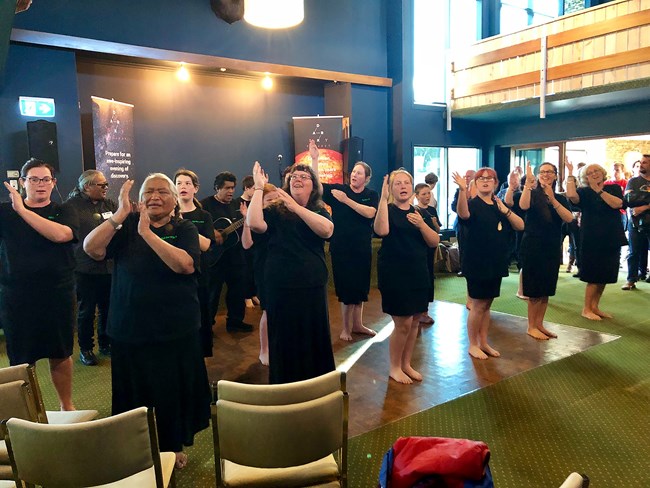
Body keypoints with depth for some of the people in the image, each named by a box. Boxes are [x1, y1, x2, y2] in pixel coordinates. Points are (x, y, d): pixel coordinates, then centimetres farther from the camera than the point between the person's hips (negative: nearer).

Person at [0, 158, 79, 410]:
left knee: (60, 355, 14)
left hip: (58, 295, 0)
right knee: (21, 361, 9)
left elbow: (61, 234, -21)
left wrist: (22, 210, -21)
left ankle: (66, 406, 32)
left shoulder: (64, 211, 1)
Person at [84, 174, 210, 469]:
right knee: (136, 393, 13)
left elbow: (186, 265, -22)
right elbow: (91, 249, -11)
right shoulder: (125, 227, 3)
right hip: (129, 330, 2)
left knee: (173, 392, 10)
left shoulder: (185, 229, -3)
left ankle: (173, 446, 32)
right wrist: (120, 214, -20)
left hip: (175, 331, -1)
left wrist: (147, 232, -26)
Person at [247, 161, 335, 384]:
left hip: (313, 286, 2)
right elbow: (255, 224, -20)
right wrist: (259, 188, -17)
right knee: (284, 341, 8)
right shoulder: (275, 211, 0)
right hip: (280, 287, -2)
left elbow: (326, 230, -19)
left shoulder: (319, 210, 4)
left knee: (314, 338, 12)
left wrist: (296, 207, -24)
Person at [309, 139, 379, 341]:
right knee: (346, 288, 2)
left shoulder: (372, 195, 2)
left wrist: (346, 200, -20)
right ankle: (346, 327, 17)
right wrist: (314, 159, -22)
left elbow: (369, 213, -17)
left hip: (362, 248, 3)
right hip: (341, 248, -2)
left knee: (360, 287, 13)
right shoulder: (338, 189, -2)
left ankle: (357, 324, 28)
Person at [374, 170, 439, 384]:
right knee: (403, 323, -5)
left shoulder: (419, 212, 10)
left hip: (418, 273, 6)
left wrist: (421, 224, -16)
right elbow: (381, 230, -28)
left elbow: (434, 242, 1)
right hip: (394, 274, -6)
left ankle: (406, 364, 28)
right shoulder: (388, 210, -5)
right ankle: (394, 367, 14)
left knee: (415, 321, 11)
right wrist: (383, 198, -29)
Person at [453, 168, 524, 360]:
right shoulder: (472, 204, -9)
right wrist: (462, 190, -49)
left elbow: (520, 226, 3)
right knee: (478, 305, 0)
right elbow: (463, 214, -34)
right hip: (477, 263, -6)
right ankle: (473, 345, 12)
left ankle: (484, 342, 24)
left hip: (496, 262, 6)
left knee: (487, 304, 14)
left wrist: (505, 210, -12)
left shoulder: (500, 205, 10)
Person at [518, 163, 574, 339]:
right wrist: (528, 183, -31)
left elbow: (569, 218, -11)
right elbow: (524, 206, -27)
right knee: (534, 289, -1)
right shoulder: (533, 194, -3)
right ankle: (531, 327, 10)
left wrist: (552, 199, -21)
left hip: (553, 248, 5)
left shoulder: (561, 198, 8)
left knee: (546, 289, 11)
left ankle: (539, 324, 23)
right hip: (533, 247, -5)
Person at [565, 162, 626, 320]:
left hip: (612, 238, 4)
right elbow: (571, 196, -25)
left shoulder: (614, 188, 7)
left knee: (605, 276, 11)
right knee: (594, 276, -2)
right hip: (592, 239, -4)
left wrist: (598, 190, -14)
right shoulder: (584, 192, -2)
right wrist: (570, 174, -21)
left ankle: (595, 307, 23)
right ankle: (586, 309, 9)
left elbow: (617, 204, -12)